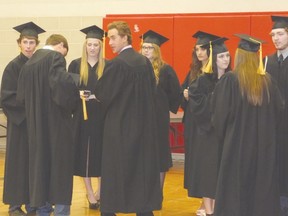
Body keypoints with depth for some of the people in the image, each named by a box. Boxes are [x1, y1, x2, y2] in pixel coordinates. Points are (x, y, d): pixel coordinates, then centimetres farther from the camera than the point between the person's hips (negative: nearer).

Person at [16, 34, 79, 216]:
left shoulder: (28, 64, 11)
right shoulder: (55, 57, -10)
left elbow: (21, 97, 13)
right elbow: (62, 82, -27)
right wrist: (72, 103, -10)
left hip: (36, 124, 7)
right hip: (56, 122, -7)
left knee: (40, 165, 13)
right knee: (60, 166, 1)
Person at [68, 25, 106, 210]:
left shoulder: (108, 66, 3)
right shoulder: (76, 65, 5)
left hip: (102, 115, 0)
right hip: (82, 114, 1)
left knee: (101, 151, 4)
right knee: (84, 152, 2)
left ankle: (100, 192, 19)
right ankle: (90, 193, 12)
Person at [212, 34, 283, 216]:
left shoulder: (230, 80, -13)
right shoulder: (268, 81, -2)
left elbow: (221, 113, -11)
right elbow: (279, 110, 5)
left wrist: (222, 133, 7)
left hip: (237, 142, -3)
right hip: (264, 143, 3)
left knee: (236, 190, 4)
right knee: (263, 186, 11)